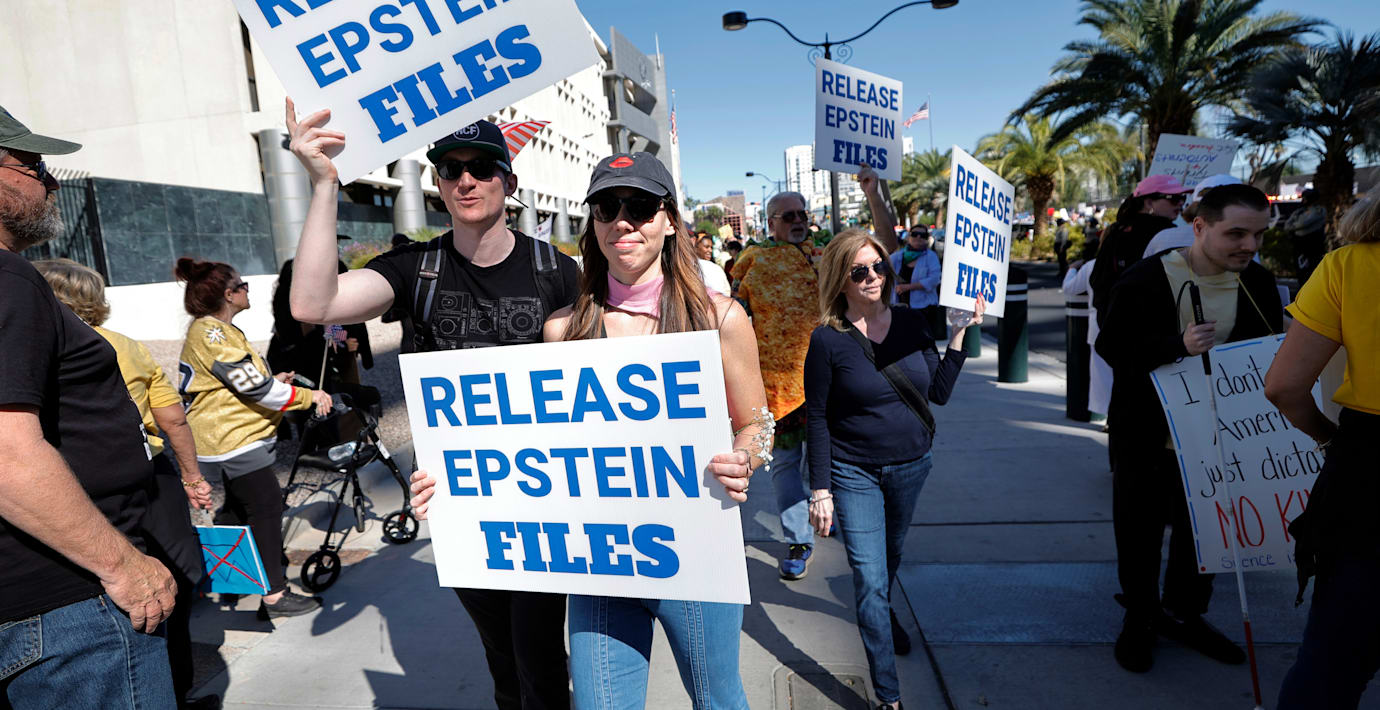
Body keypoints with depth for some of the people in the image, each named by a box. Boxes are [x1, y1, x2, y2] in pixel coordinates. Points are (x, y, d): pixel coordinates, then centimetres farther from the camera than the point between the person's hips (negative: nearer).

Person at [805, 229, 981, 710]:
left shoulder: (912, 324, -2)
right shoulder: (827, 340, -14)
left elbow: (939, 392, -1)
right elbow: (818, 419, -11)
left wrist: (961, 331, -7)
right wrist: (821, 490, -12)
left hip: (911, 466, 4)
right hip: (854, 473, -4)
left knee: (891, 554, 26)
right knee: (870, 578, -3)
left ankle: (884, 613, 57)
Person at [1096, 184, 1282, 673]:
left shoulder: (1258, 284, 1)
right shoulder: (1146, 279, -15)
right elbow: (1110, 345, -18)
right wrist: (1178, 345, -32)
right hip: (1147, 435, -4)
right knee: (1140, 529, 8)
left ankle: (1183, 612, 38)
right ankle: (1139, 618, 28)